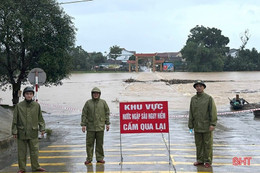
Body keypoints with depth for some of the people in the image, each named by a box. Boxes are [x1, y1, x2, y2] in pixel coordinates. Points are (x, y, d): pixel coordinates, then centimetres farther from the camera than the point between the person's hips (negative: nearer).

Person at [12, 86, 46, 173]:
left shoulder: (36, 105, 1)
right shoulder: (19, 106, -2)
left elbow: (40, 118, 8)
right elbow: (15, 120, 1)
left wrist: (42, 128, -1)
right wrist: (14, 131, -2)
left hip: (33, 133, 1)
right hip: (21, 133, -1)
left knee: (34, 150, 5)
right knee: (22, 151, 6)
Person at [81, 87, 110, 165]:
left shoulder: (103, 102, 5)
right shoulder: (88, 103, 2)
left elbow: (107, 113, 8)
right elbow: (84, 114, 3)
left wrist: (107, 123, 4)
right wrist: (83, 124, -3)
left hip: (100, 127, 1)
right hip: (90, 127, 0)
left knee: (100, 143, 6)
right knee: (89, 143, 2)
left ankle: (100, 158, 15)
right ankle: (89, 159, 11)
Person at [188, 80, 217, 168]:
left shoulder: (209, 98, -5)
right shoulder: (193, 99, 8)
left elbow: (213, 111, -8)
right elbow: (191, 113, 10)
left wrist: (213, 124, -14)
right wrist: (190, 125, 9)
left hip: (207, 126, -4)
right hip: (197, 126, 4)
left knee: (207, 144, 2)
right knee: (198, 144, 11)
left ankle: (208, 161, 11)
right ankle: (200, 160, 22)